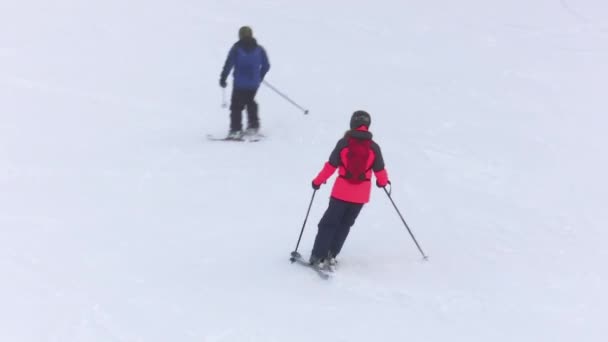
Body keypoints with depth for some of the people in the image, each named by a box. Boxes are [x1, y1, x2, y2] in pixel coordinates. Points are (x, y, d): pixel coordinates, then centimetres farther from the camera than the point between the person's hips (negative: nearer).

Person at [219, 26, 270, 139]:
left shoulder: (236, 48, -6)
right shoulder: (259, 49, 3)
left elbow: (228, 64, -12)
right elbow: (266, 65, 6)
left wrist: (223, 78, -4)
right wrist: (260, 76, 23)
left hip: (240, 84, -4)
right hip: (254, 83, 4)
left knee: (236, 106, 2)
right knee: (250, 102, 25)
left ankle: (236, 130, -7)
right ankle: (253, 126, 24)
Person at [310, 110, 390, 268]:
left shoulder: (343, 143, -9)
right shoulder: (373, 147, -5)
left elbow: (331, 165, -6)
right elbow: (379, 170, 2)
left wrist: (318, 181, 7)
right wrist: (383, 181, 24)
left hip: (342, 190, -2)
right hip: (361, 193, 2)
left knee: (329, 223, 9)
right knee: (345, 224, 18)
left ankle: (318, 256, 3)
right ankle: (331, 254, 15)